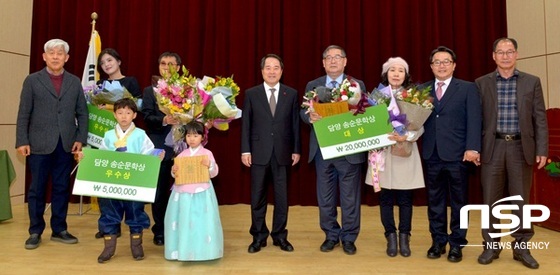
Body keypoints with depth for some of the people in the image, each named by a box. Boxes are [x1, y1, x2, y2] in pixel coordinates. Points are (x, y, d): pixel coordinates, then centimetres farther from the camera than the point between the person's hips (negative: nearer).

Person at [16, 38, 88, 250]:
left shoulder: (75, 82, 10)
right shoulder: (32, 80, 4)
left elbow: (82, 113, 7)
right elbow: (24, 113, 0)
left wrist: (81, 139, -2)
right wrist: (22, 141, -7)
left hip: (66, 144, 2)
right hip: (39, 144, -2)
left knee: (62, 188, 7)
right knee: (37, 189, 5)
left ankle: (59, 230, 18)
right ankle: (35, 232, 17)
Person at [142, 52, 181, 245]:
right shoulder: (150, 91, 9)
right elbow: (147, 117, -4)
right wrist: (164, 120, -22)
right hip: (159, 148, 0)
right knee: (159, 192, 8)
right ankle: (160, 231, 22)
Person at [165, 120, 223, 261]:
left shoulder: (207, 153, -1)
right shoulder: (182, 154, 8)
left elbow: (214, 173, -2)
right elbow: (176, 174, 12)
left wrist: (209, 165, -20)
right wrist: (174, 171, -9)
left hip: (201, 192, -3)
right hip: (183, 192, 3)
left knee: (201, 221, -1)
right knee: (184, 221, 6)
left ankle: (200, 250, 9)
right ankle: (183, 250, 17)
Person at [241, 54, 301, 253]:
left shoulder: (291, 94, 6)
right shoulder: (251, 94, 4)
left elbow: (295, 124, 5)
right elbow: (246, 124, 2)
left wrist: (296, 150, 1)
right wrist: (245, 150, -4)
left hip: (283, 153, 1)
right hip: (259, 153, 0)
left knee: (282, 197, 7)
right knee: (257, 197, 6)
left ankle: (280, 236, 22)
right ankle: (259, 237, 20)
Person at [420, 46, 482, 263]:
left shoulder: (468, 88, 4)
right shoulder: (422, 90, 11)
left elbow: (474, 120, -4)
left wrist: (472, 148, -13)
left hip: (457, 154, -2)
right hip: (431, 154, 2)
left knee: (459, 201, 7)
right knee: (435, 201, 10)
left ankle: (457, 244, 19)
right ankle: (438, 241, 23)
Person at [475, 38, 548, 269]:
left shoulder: (532, 82, 6)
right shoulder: (482, 83, 5)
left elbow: (540, 118, 3)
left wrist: (542, 150, -4)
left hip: (521, 148, 0)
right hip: (493, 148, 0)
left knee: (521, 200, 7)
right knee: (490, 200, 4)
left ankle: (521, 248, 19)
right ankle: (491, 246, 17)